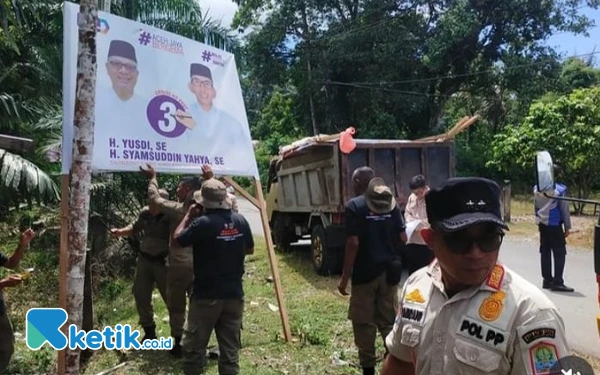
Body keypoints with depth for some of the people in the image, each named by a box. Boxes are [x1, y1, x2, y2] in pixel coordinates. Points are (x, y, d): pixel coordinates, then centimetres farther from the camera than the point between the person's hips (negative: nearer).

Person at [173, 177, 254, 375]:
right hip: (234, 294, 5)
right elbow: (250, 249, 13)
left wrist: (189, 215, 7)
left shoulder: (202, 223, -17)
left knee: (193, 348, 10)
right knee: (230, 349, 12)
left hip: (206, 296, -5)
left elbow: (177, 239, -2)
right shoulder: (240, 221, -2)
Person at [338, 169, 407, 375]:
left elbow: (353, 243, -16)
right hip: (390, 271, 5)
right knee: (389, 320, 16)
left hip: (365, 272, -5)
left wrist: (344, 277, -11)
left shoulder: (354, 205, -11)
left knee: (364, 322, 8)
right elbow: (403, 238, 4)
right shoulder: (391, 203, 4)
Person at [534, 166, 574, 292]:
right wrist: (567, 227, -2)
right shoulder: (560, 189, -12)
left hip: (542, 224, 6)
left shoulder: (537, 188, 4)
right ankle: (557, 282, -4)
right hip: (555, 225, -6)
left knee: (545, 252, 10)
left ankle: (547, 280, 15)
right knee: (560, 253, -1)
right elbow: (565, 210, -8)